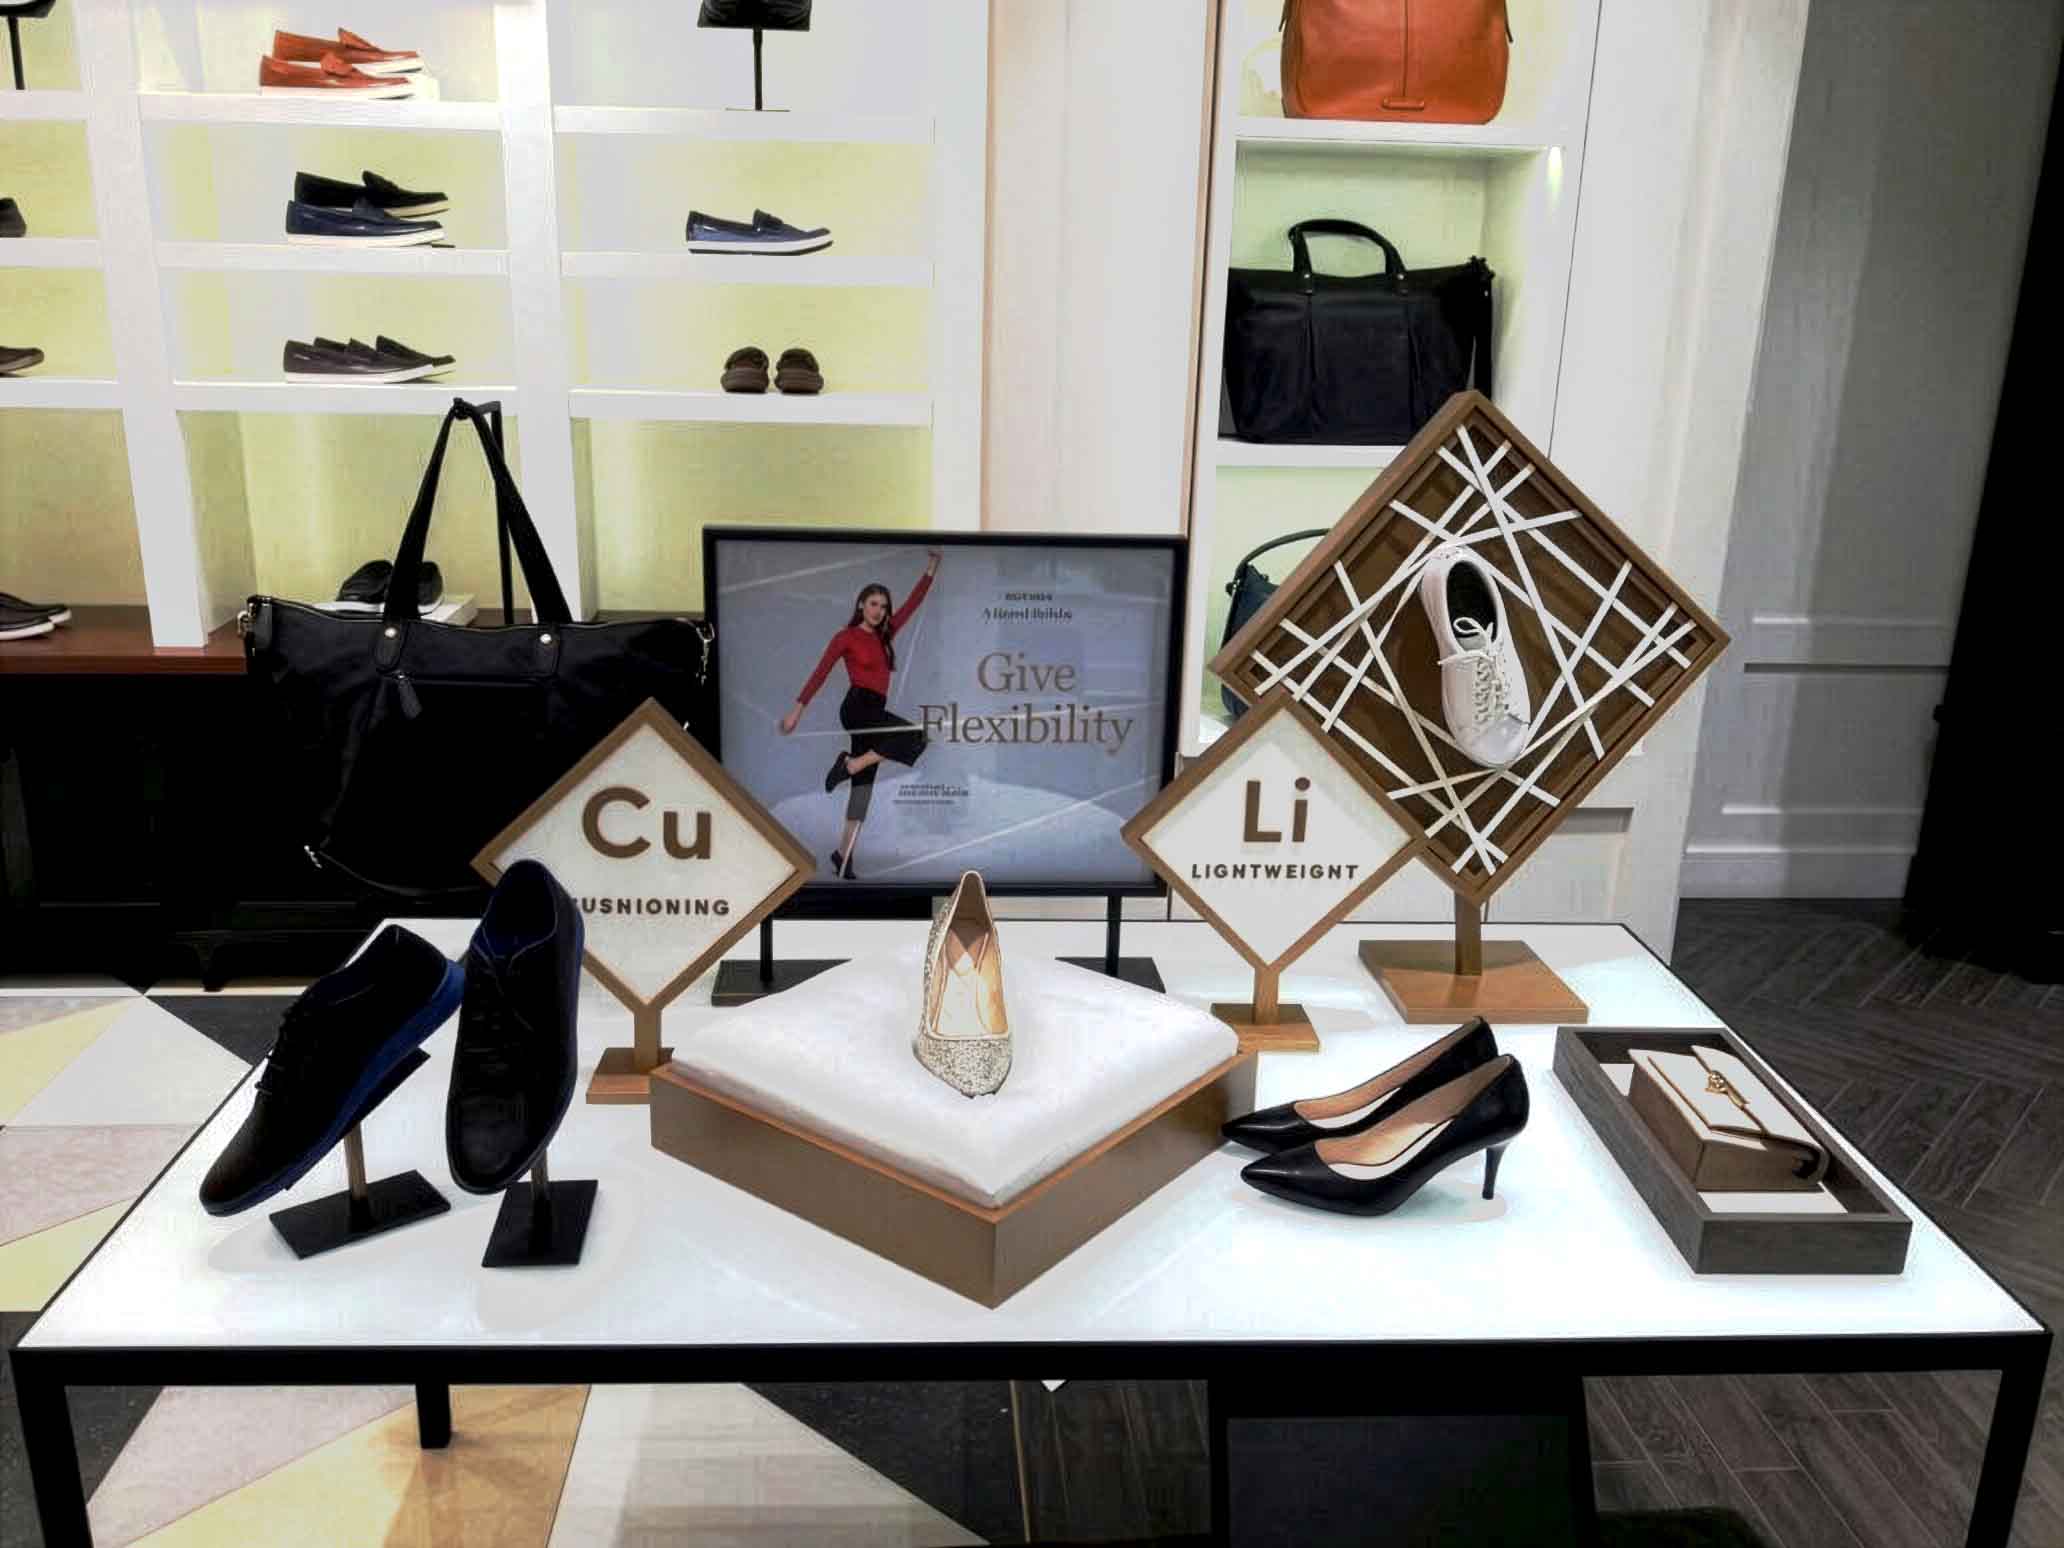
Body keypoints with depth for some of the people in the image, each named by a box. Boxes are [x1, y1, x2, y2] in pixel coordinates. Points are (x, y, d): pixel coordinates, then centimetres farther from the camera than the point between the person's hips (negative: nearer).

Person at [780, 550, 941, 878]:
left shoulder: (884, 636, 17)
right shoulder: (847, 636, 0)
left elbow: (913, 602, 20)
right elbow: (820, 673, -2)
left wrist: (933, 564, 17)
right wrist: (798, 709, -5)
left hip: (873, 714, 7)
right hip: (857, 707, -7)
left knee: (864, 783, 4)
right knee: (914, 736, -26)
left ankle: (844, 853, 6)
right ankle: (849, 765, -18)